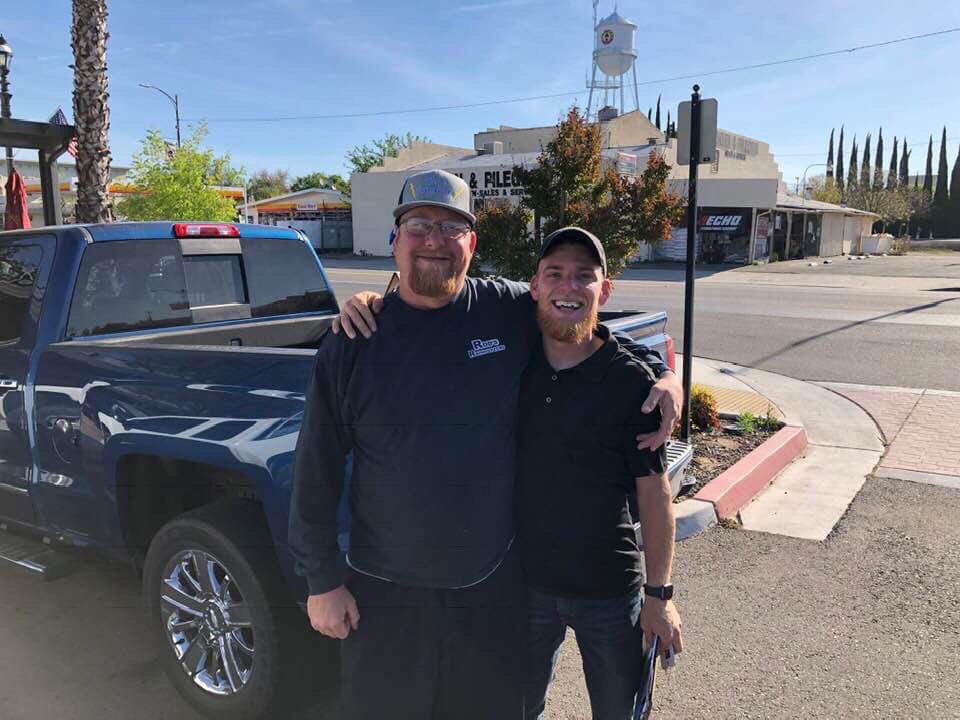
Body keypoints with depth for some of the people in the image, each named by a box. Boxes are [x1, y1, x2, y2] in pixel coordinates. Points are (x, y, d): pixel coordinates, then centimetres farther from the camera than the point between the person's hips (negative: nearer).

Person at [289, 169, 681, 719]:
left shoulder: (513, 311, -6)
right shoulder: (353, 342, -8)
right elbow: (317, 472, -4)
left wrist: (666, 375, -5)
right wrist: (323, 582, -3)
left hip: (494, 586, 1)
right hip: (384, 592, 0)